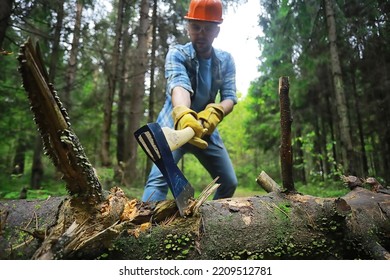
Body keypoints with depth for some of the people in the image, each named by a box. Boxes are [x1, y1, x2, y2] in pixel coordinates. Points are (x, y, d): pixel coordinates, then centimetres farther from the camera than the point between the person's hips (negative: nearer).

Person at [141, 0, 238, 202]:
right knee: (159, 177, -26)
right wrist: (183, 114, -57)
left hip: (206, 129, 5)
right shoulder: (177, 53, -13)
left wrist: (215, 112, -35)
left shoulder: (226, 60, 0)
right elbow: (178, 84, -34)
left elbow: (230, 97, -11)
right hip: (174, 127, -4)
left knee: (229, 182, 8)